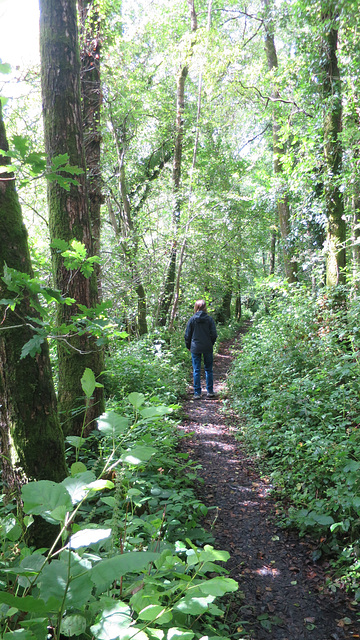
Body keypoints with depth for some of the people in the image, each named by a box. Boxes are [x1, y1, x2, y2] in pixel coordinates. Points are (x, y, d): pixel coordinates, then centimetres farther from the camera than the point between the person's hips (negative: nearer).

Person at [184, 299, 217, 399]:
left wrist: (188, 346, 14)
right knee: (208, 370, 12)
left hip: (195, 348, 0)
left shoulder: (192, 319, -5)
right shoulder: (209, 319, -4)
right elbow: (214, 334, -2)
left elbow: (187, 335, 0)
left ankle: (197, 393, 7)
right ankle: (210, 391, 16)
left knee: (196, 371, 5)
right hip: (207, 348, 1)